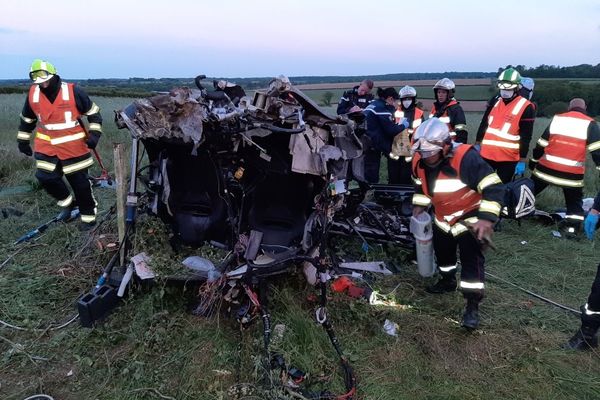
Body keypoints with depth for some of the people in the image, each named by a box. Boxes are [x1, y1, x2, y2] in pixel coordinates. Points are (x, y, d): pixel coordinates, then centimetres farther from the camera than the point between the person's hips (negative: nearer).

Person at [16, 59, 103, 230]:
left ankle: (88, 216, 18)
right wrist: (23, 140, 17)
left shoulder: (73, 91, -12)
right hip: (46, 146, 4)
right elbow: (27, 119, 15)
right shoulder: (33, 94, 0)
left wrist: (94, 134, -11)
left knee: (80, 182, 2)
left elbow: (93, 113, -3)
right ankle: (68, 203, 20)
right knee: (45, 177, -7)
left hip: (74, 147, -4)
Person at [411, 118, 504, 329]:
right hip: (443, 218, 7)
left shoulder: (466, 158, -34)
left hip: (469, 218, -7)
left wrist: (487, 218, -40)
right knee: (442, 252, 23)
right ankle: (447, 280, 49)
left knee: (471, 260, -7)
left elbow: (493, 188, -34)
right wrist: (419, 205, 5)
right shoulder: (419, 160, -13)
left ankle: (472, 305, 3)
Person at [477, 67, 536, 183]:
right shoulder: (495, 102, 9)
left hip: (508, 158, -5)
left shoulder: (526, 107, -9)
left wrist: (522, 161, -12)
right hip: (487, 154, 5)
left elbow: (525, 137, -10)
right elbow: (484, 124, 17)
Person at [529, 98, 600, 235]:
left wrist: (533, 161, 21)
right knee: (574, 201, 16)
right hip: (572, 173, -2)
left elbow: (541, 144, 11)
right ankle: (572, 228, 8)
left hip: (547, 168, 2)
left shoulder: (556, 119, 7)